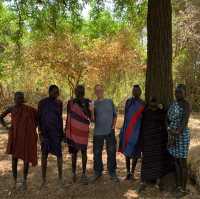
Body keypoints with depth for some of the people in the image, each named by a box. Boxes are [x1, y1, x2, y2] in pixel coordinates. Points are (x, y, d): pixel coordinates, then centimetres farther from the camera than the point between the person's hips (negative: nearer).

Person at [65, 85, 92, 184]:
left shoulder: (87, 102, -2)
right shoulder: (71, 102, 3)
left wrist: (84, 105, -23)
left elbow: (90, 116, -13)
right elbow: (68, 117, 9)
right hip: (72, 131, 1)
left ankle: (84, 174, 15)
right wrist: (66, 131, 8)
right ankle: (74, 173, 22)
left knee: (83, 152, 5)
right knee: (74, 152, 9)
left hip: (83, 132, -1)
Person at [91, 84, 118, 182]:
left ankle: (112, 173, 18)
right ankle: (97, 172, 24)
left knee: (111, 153, 5)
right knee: (97, 153, 7)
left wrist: (114, 125, -1)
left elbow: (115, 115, 12)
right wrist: (91, 111, -21)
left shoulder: (110, 101, 5)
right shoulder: (94, 104, 1)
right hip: (98, 132, 0)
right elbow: (92, 119, -4)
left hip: (110, 131, 1)